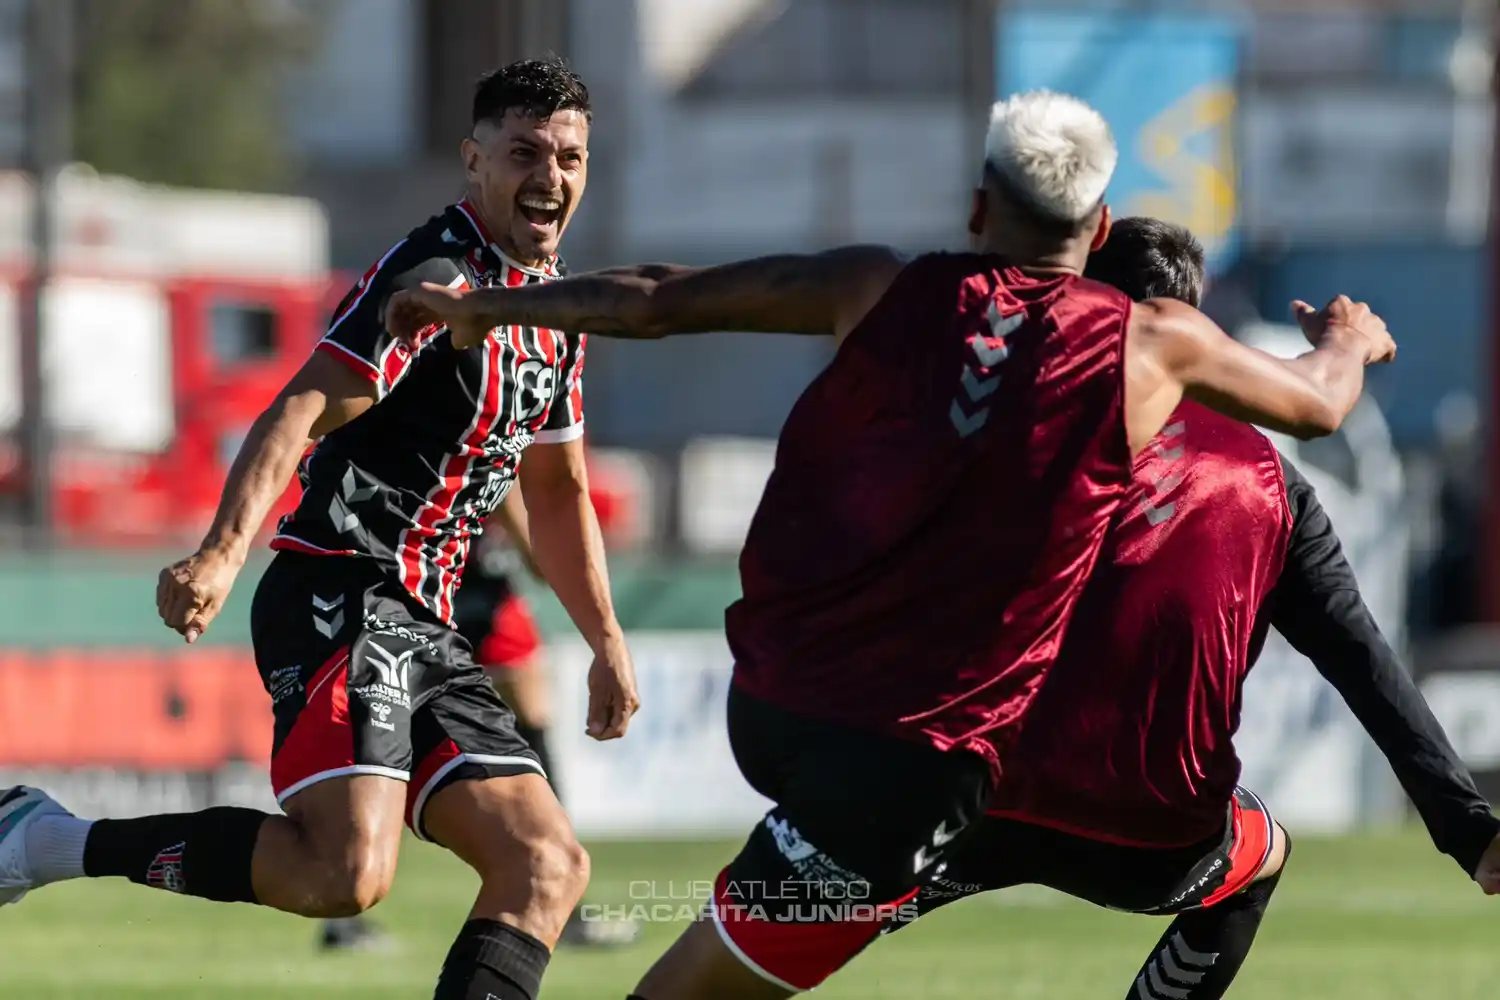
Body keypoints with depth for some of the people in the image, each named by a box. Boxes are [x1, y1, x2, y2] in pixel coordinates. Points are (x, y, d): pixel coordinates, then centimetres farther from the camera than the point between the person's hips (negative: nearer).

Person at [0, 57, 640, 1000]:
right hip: (341, 605, -9)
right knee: (347, 871, -27)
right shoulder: (435, 275, -11)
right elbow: (299, 412, -22)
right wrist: (222, 553, -36)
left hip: (421, 633, 9)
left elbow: (558, 492, 32)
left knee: (549, 866, 0)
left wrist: (608, 643, 31)